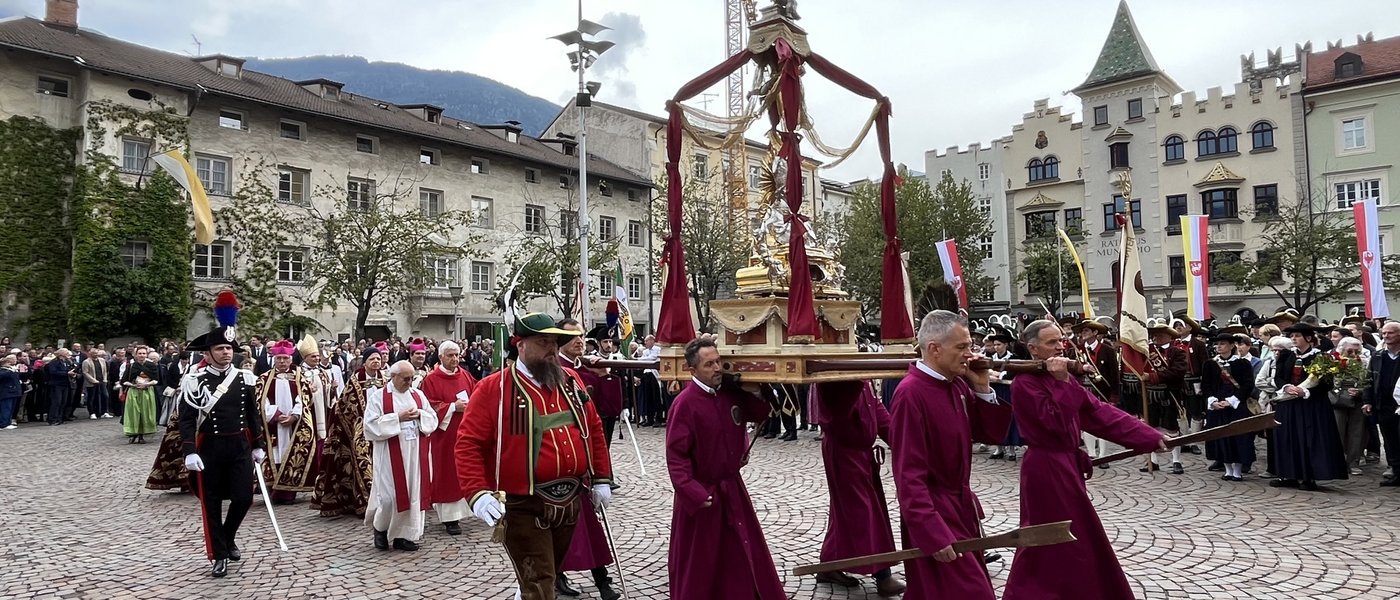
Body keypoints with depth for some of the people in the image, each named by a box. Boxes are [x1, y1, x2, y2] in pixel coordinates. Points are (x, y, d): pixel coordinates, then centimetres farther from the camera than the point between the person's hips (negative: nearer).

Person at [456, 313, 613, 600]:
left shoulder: (570, 382, 7)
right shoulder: (493, 388, -11)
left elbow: (594, 429, 14)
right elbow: (469, 444, -13)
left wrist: (601, 478, 10)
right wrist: (477, 493, -25)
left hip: (570, 503, 6)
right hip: (523, 508, -6)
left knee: (549, 575, 25)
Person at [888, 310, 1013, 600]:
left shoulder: (957, 384, 2)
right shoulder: (910, 394, -23)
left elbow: (993, 434, 9)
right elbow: (909, 474, -24)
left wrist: (983, 388, -5)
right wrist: (933, 534, -26)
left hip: (961, 504, 8)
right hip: (933, 511, -8)